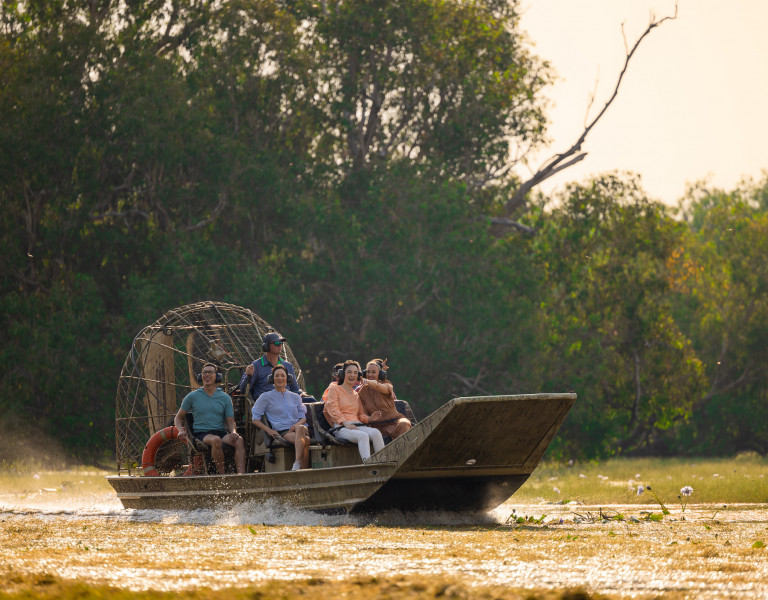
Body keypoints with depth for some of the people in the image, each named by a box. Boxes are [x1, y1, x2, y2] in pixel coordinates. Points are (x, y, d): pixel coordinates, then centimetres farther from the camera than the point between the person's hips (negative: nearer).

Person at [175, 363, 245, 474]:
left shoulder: (225, 398, 13)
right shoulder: (193, 396, 9)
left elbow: (230, 421, 11)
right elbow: (178, 418, 17)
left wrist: (233, 432, -13)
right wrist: (181, 430, -5)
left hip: (221, 432, 2)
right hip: (201, 434, -2)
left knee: (239, 440, -31)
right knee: (216, 440, -38)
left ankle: (241, 474, -43)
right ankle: (222, 475, -35)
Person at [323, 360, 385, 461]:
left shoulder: (357, 394, 29)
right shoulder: (334, 389, 13)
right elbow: (333, 410, -1)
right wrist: (345, 423, -18)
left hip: (359, 425, 5)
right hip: (342, 428, -5)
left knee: (376, 433, -30)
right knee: (363, 436, -37)